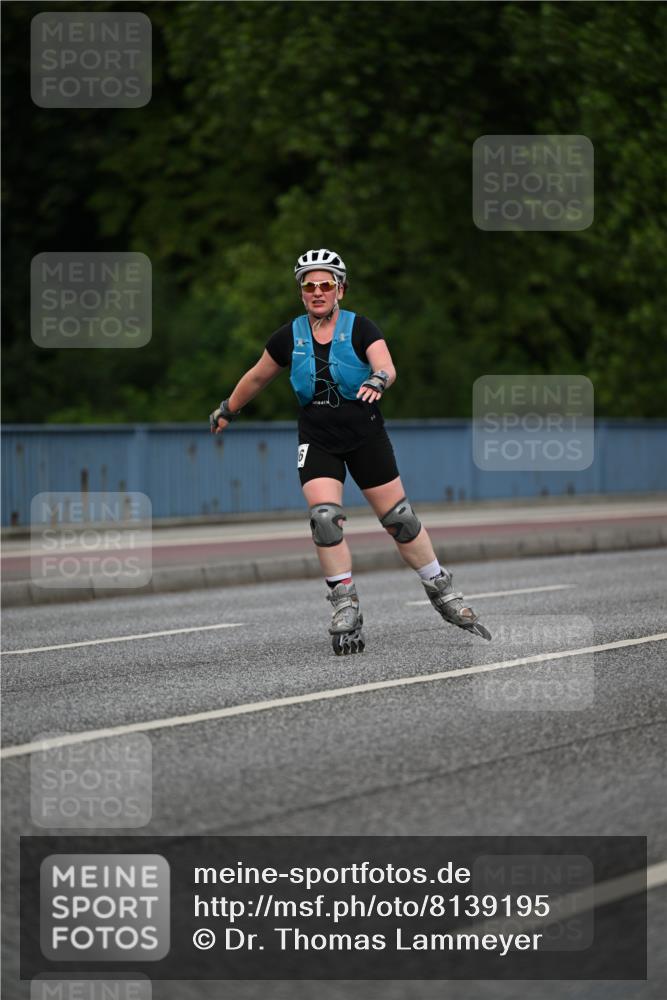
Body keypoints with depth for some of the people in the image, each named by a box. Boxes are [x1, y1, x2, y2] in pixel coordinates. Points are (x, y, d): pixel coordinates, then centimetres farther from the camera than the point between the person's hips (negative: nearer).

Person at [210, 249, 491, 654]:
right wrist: (228, 410, 26)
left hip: (366, 435, -1)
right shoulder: (289, 337, 1)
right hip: (317, 439, 2)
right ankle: (346, 608, -8)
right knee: (324, 516, -17)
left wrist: (378, 380, -45)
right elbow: (257, 378, 16)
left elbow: (386, 365, -23)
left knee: (399, 518, 2)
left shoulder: (360, 328, -7)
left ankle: (443, 593, 18)